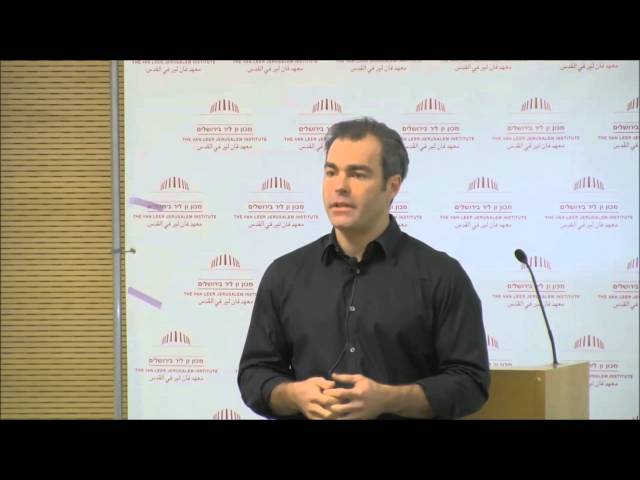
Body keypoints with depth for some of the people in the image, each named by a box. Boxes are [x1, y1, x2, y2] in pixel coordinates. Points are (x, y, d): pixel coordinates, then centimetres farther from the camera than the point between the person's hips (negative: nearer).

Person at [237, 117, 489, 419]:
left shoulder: (440, 275, -4)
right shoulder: (284, 274, 6)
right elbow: (254, 372, 8)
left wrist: (387, 399, -20)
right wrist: (295, 394, -12)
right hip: (304, 412, 2)